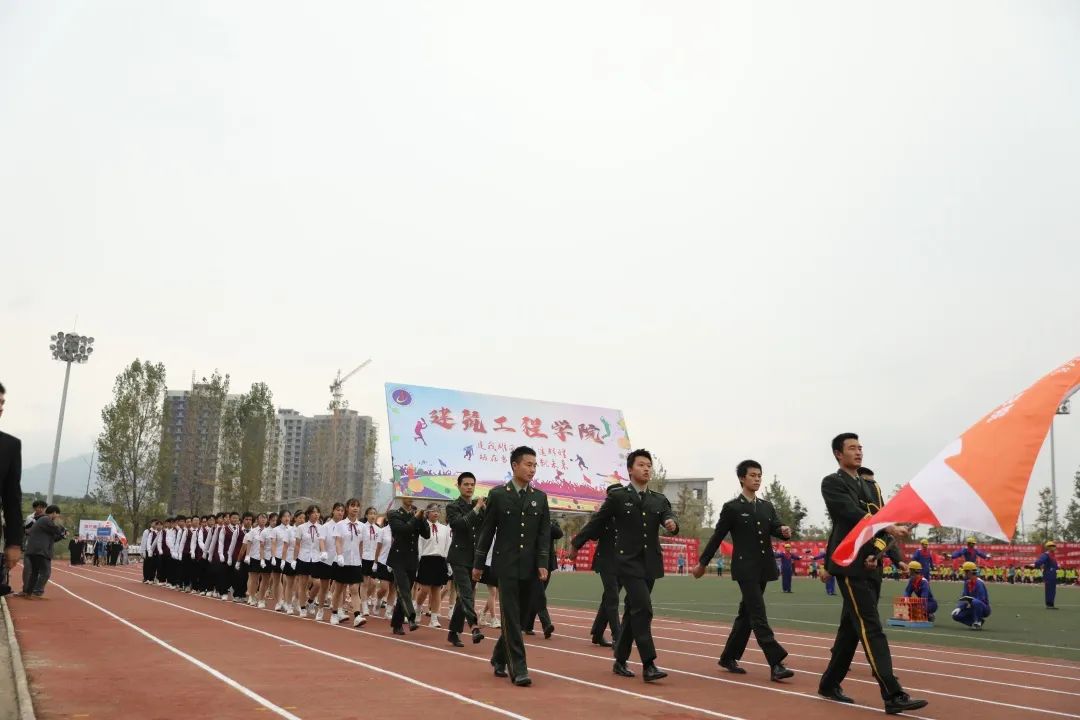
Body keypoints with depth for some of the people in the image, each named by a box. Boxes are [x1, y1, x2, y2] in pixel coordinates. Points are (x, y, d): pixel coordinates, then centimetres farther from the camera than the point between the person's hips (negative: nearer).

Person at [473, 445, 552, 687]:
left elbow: (544, 533, 5)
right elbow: (486, 530, 2)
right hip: (506, 565, -3)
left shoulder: (540, 497, 8)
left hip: (530, 567, 3)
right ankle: (518, 668, -6)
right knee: (511, 616, -8)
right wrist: (478, 563, 2)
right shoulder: (497, 494, 0)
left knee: (519, 616, 9)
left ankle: (499, 658, 29)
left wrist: (543, 564, -6)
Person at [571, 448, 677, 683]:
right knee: (643, 609, -16)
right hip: (628, 561, -5)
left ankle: (620, 661, 24)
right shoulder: (617, 496, -2)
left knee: (633, 611, 12)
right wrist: (576, 543, 13)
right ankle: (648, 665, -15)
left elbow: (669, 518, -6)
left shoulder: (659, 500, 10)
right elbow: (597, 522, 6)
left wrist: (672, 524, -30)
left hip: (650, 564, 5)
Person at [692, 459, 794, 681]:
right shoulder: (731, 508, -3)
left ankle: (729, 658, 24)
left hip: (763, 569, 6)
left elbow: (776, 528, 2)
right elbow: (717, 537, 1)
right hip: (745, 569, -6)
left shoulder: (767, 507, 13)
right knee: (758, 616, -12)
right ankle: (776, 664, -15)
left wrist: (784, 531, -22)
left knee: (746, 615, 13)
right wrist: (702, 563, 6)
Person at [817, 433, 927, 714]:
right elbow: (853, 515, -18)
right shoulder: (832, 483, -4)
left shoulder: (870, 486, 19)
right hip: (850, 565, -8)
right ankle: (893, 695, -17)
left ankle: (829, 684, 24)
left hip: (870, 566, 8)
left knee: (851, 628, 13)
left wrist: (877, 551, -7)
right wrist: (889, 528, -30)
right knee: (871, 628, -13)